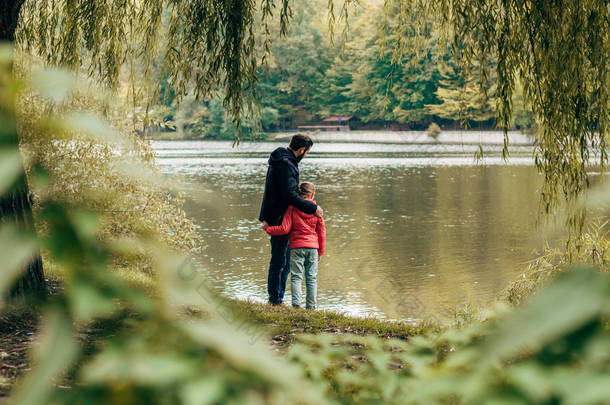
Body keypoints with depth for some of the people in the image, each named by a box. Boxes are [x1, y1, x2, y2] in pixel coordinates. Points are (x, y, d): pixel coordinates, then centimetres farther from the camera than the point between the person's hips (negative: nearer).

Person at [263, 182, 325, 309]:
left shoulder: (292, 208, -2)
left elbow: (285, 229, -8)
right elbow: (322, 232, 8)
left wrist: (268, 229, 6)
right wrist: (321, 251, 16)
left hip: (296, 247, -2)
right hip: (313, 247, 2)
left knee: (296, 277, 1)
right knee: (311, 278, 7)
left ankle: (296, 303, -11)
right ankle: (311, 305, 6)